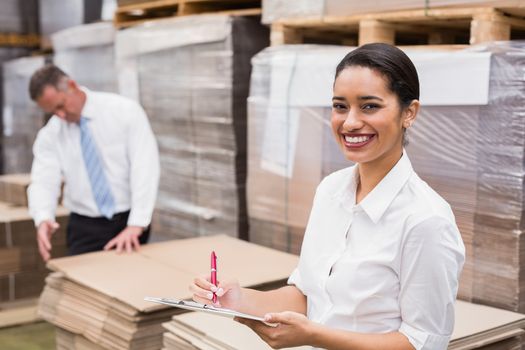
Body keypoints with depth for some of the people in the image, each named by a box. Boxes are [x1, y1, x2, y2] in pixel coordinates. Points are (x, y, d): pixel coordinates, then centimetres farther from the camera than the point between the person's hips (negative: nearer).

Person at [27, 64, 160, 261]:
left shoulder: (125, 111, -9)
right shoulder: (49, 135, 1)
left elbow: (145, 167, -16)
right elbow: (44, 181, -8)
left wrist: (136, 225, -24)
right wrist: (43, 219, -30)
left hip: (129, 222, -2)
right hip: (84, 227, 2)